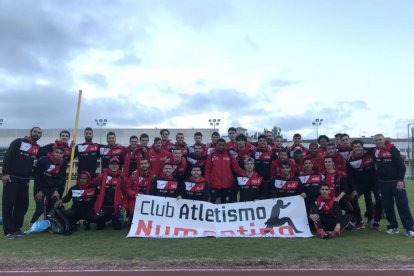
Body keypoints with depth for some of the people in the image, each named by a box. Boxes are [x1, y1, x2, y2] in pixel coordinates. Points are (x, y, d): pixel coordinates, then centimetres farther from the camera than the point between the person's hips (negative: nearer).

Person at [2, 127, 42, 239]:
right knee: (8, 203, -5)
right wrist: (5, 173, -15)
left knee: (23, 204, 7)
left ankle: (16, 228, 18)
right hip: (11, 178, -5)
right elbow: (7, 157, -9)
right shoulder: (18, 142, -5)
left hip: (24, 180, 5)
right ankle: (8, 230, 1)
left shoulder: (38, 148, 9)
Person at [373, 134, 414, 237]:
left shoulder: (392, 149, -8)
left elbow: (401, 165, -11)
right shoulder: (375, 151, 6)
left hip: (396, 181, -4)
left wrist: (400, 180, -16)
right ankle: (393, 226, 16)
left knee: (402, 204, -4)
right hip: (383, 183, 5)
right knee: (388, 206, 7)